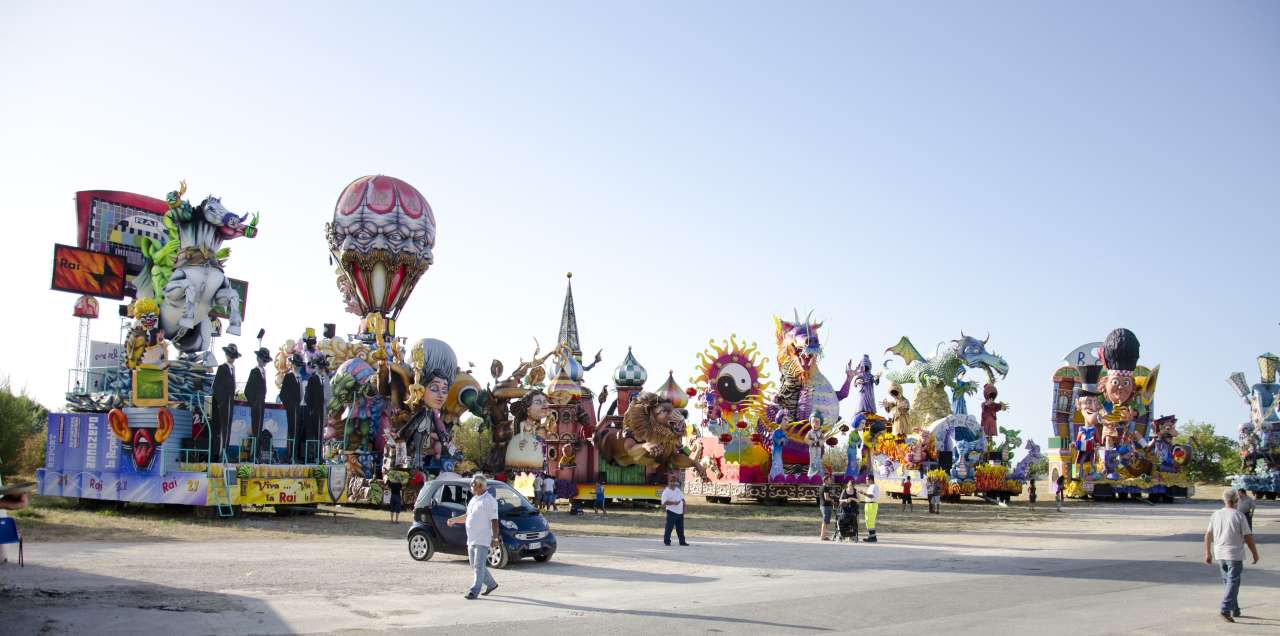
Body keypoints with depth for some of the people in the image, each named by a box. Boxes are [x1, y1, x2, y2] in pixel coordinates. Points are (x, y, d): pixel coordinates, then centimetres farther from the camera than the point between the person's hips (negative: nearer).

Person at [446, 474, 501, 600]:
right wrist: (454, 520, 15)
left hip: (483, 540, -9)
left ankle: (474, 591, -2)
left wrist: (495, 538, -22)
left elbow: (494, 521, -16)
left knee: (479, 566, -6)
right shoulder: (473, 499, 15)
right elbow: (468, 516, 26)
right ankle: (491, 584, 29)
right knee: (475, 565, 15)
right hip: (471, 539, 9)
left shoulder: (489, 500, -13)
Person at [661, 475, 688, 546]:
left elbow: (683, 499, 20)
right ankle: (667, 541, 3)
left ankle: (682, 541, 17)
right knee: (669, 527, -4)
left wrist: (684, 509, 10)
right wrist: (673, 503, -25)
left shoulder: (677, 490, 14)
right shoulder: (666, 492, -8)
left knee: (680, 528, 11)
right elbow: (664, 502, -19)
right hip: (672, 512, -7)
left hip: (680, 513, 7)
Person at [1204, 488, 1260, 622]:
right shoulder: (1239, 516, -11)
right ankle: (1225, 610, -15)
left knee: (1227, 581, 18)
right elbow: (1248, 537, -10)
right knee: (1233, 582, -4)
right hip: (1235, 554, -5)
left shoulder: (1216, 515, 3)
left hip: (1219, 554, 5)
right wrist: (1255, 554, 2)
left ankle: (1235, 609, 25)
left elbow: (1208, 535, 7)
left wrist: (1208, 553, 16)